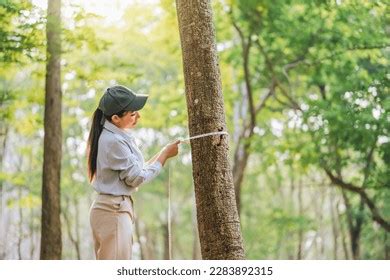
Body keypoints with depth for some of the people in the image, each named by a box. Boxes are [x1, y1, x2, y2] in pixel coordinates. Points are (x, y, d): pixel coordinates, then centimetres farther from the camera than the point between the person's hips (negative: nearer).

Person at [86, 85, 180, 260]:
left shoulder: (117, 136, 11)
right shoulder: (114, 141, -19)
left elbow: (133, 170, 13)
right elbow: (137, 177, -14)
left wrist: (162, 154, 6)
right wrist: (165, 154, -5)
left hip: (111, 208, 10)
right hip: (114, 211, -10)